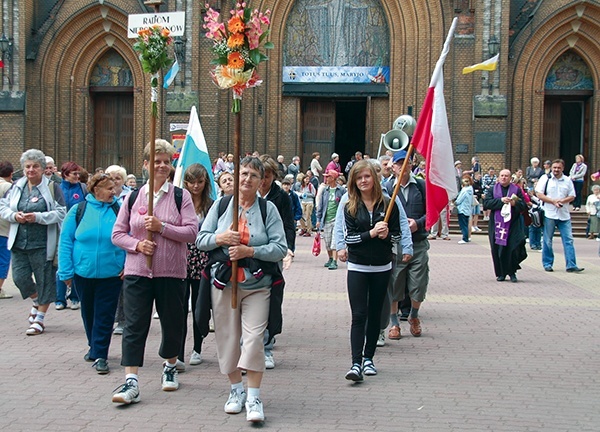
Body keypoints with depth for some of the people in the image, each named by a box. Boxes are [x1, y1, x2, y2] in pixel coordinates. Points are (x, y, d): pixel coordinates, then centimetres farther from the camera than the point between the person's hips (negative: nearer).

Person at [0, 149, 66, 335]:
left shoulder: (52, 188, -5)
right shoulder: (17, 186, 8)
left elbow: (61, 213, -10)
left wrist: (38, 217, -20)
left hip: (42, 244, -4)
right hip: (19, 243, 4)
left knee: (44, 280, 3)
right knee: (19, 278, 4)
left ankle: (39, 319, 16)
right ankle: (36, 301, 35)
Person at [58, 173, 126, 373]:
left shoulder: (119, 210, -2)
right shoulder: (78, 210, -2)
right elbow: (65, 242, 0)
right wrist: (66, 271, -5)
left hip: (111, 274, -2)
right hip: (84, 272, 2)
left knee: (104, 315, -1)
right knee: (88, 313, 17)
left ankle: (100, 355, 6)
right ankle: (94, 347, 36)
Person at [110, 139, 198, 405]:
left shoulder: (181, 196, 1)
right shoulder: (133, 197, 7)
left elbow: (191, 232, -8)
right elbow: (117, 233, 7)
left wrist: (161, 227, -18)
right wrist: (136, 244, -11)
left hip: (171, 271, -1)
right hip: (137, 271, 1)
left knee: (172, 322, 12)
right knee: (134, 325, -5)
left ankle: (170, 367, 35)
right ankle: (131, 382, -6)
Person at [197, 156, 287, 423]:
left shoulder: (268, 209, 1)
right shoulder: (221, 205, 8)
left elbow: (280, 248, -5)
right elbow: (200, 240, 8)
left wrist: (250, 251, -16)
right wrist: (221, 238, -12)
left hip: (257, 285, -2)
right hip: (223, 283, 2)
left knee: (254, 337, -11)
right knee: (228, 337, 7)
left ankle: (253, 396, -2)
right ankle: (236, 390, 24)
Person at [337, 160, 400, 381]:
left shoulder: (388, 205, 1)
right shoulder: (350, 207, 0)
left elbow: (397, 236, 4)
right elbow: (349, 237, -8)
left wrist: (387, 235, -17)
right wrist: (371, 233, -21)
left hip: (382, 267, 2)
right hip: (357, 267, -1)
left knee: (375, 314, 10)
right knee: (359, 315, -7)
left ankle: (368, 358, 21)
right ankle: (356, 363, -11)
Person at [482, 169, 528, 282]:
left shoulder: (516, 190, 9)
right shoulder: (492, 190, 9)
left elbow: (524, 206, 5)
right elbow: (486, 203, -5)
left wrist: (515, 203, -15)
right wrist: (501, 200, -14)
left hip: (513, 225, 0)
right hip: (497, 224, 0)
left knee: (513, 248, -9)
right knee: (498, 249, -1)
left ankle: (512, 272, 7)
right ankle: (501, 273, 12)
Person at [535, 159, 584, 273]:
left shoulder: (568, 180, 10)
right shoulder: (545, 178, 1)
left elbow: (572, 196, 10)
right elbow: (539, 194, -5)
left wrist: (562, 201, -10)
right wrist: (553, 201, -14)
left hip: (564, 215, 3)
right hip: (549, 214, -2)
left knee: (568, 240, -2)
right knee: (547, 241, 4)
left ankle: (571, 265, -2)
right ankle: (547, 264, 15)